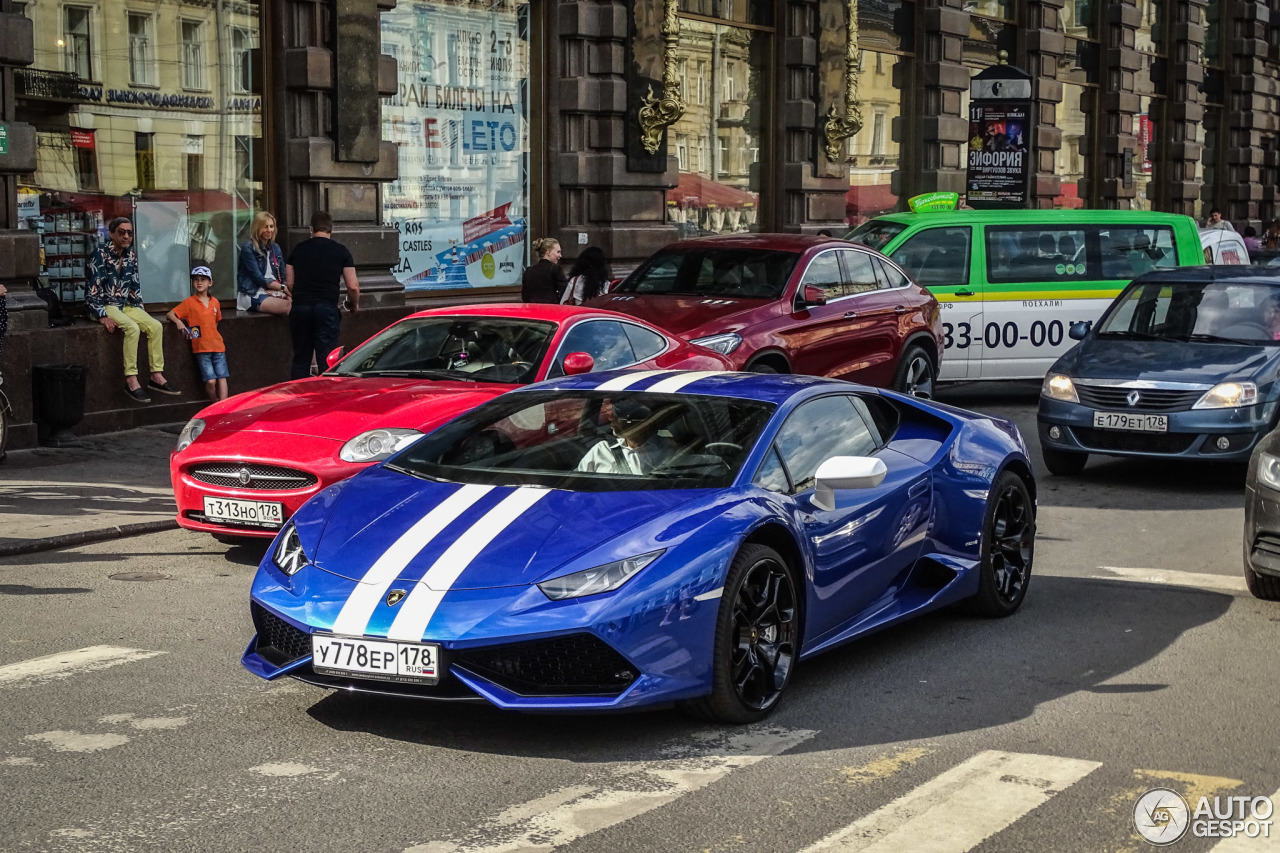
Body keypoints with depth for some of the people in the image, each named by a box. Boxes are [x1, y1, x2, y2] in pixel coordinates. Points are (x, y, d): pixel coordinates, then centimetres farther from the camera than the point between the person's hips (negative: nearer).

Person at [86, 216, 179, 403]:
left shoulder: (131, 256, 9)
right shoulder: (100, 254, -12)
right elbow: (93, 289, -16)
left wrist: (140, 309, 8)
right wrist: (102, 316, -22)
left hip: (126, 305, 7)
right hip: (106, 305, -7)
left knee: (155, 326, -13)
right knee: (132, 328, -32)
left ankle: (156, 376, -11)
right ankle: (131, 380, -31)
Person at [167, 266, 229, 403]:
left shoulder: (214, 302, 11)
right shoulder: (189, 302, 0)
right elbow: (170, 314, 0)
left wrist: (213, 335, 12)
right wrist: (178, 322, -20)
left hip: (217, 345, 4)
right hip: (201, 348, -3)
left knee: (222, 378, -5)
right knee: (210, 381, -11)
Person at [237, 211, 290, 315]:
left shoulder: (275, 248, 18)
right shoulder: (248, 248, -3)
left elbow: (283, 277, 16)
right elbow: (258, 278, -10)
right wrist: (282, 287, -17)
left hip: (274, 292, 6)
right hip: (253, 295, -6)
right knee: (287, 306, -36)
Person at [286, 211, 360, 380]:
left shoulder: (298, 249, 11)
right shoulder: (341, 251, 5)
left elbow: (289, 284, 12)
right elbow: (353, 286, 1)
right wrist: (354, 305, 19)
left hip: (300, 307, 3)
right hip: (327, 308, -3)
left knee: (300, 359, 11)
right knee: (326, 360, -2)